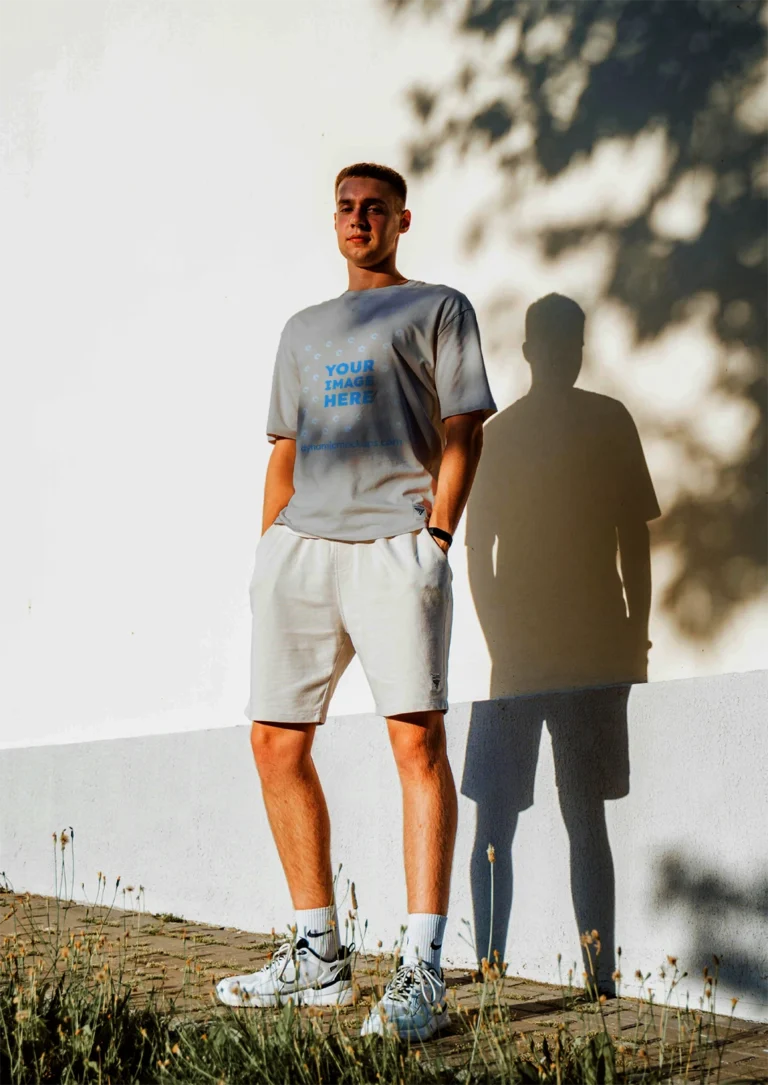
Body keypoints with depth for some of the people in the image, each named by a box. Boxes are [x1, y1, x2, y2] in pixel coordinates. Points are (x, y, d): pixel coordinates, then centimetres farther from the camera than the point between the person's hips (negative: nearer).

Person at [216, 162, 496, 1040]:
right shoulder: (304, 329, 27)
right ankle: (318, 957, 13)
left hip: (394, 541, -6)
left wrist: (434, 538, -10)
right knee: (276, 742, 2)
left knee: (416, 737, -15)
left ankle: (421, 973, -16)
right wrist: (269, 551, 13)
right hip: (299, 543, 6)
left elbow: (462, 433, 2)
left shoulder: (437, 309, 12)